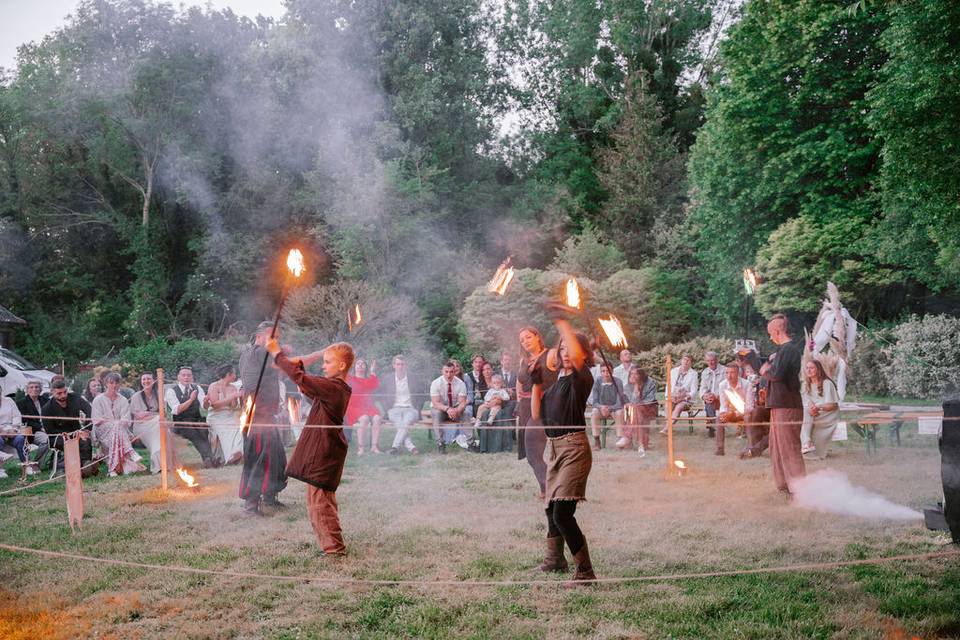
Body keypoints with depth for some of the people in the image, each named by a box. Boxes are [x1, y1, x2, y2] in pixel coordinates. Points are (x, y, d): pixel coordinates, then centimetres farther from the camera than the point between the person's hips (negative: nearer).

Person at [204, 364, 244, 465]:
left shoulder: (233, 387, 9)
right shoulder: (214, 386, -2)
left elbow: (234, 407, 5)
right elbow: (215, 404, -15)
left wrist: (235, 398, -14)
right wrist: (233, 396, -17)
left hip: (230, 418, 4)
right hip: (217, 418, -3)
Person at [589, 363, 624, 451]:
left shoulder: (617, 382, -14)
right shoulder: (597, 382, -9)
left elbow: (620, 403, -17)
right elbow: (594, 402, -8)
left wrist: (609, 408, -33)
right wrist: (601, 407, -30)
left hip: (615, 408, -1)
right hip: (601, 408, 1)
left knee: (620, 412, -34)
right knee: (594, 413, -30)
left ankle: (620, 439, -27)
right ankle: (596, 441, -26)